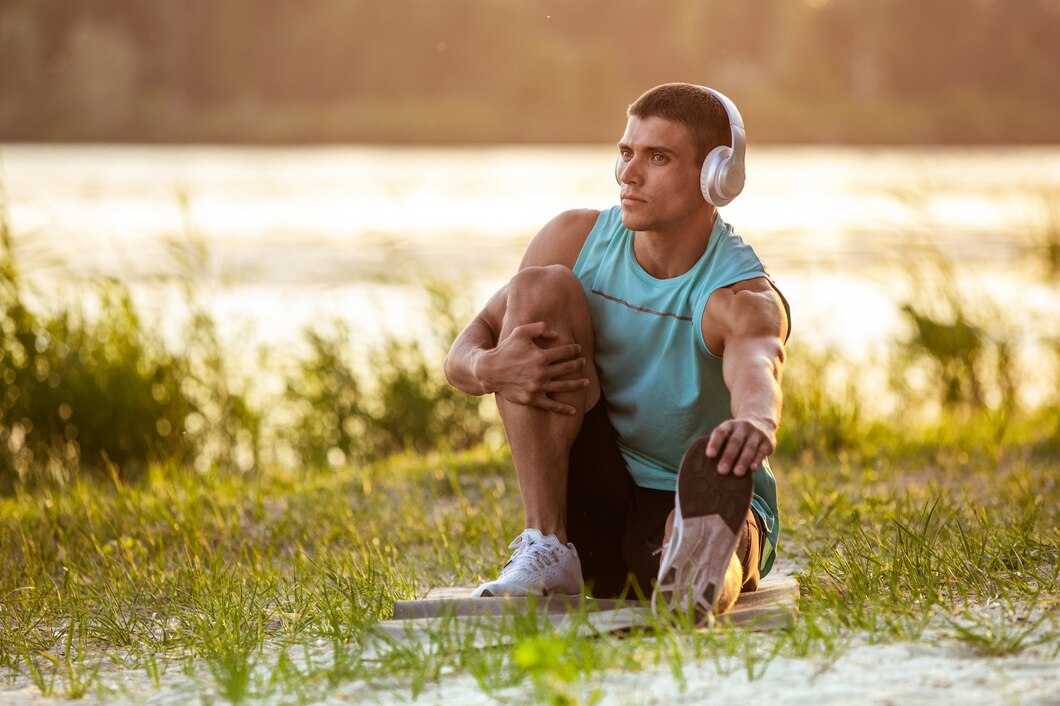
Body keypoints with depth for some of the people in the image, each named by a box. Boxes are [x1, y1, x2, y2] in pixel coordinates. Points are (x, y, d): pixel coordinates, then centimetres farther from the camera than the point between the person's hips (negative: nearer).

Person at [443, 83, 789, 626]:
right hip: (593, 513, 8)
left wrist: (756, 424, -69)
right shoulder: (578, 240, -3)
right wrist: (487, 367, -27)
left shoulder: (745, 298, -17)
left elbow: (756, 371, -42)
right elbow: (462, 354, 0)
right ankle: (547, 550, -20)